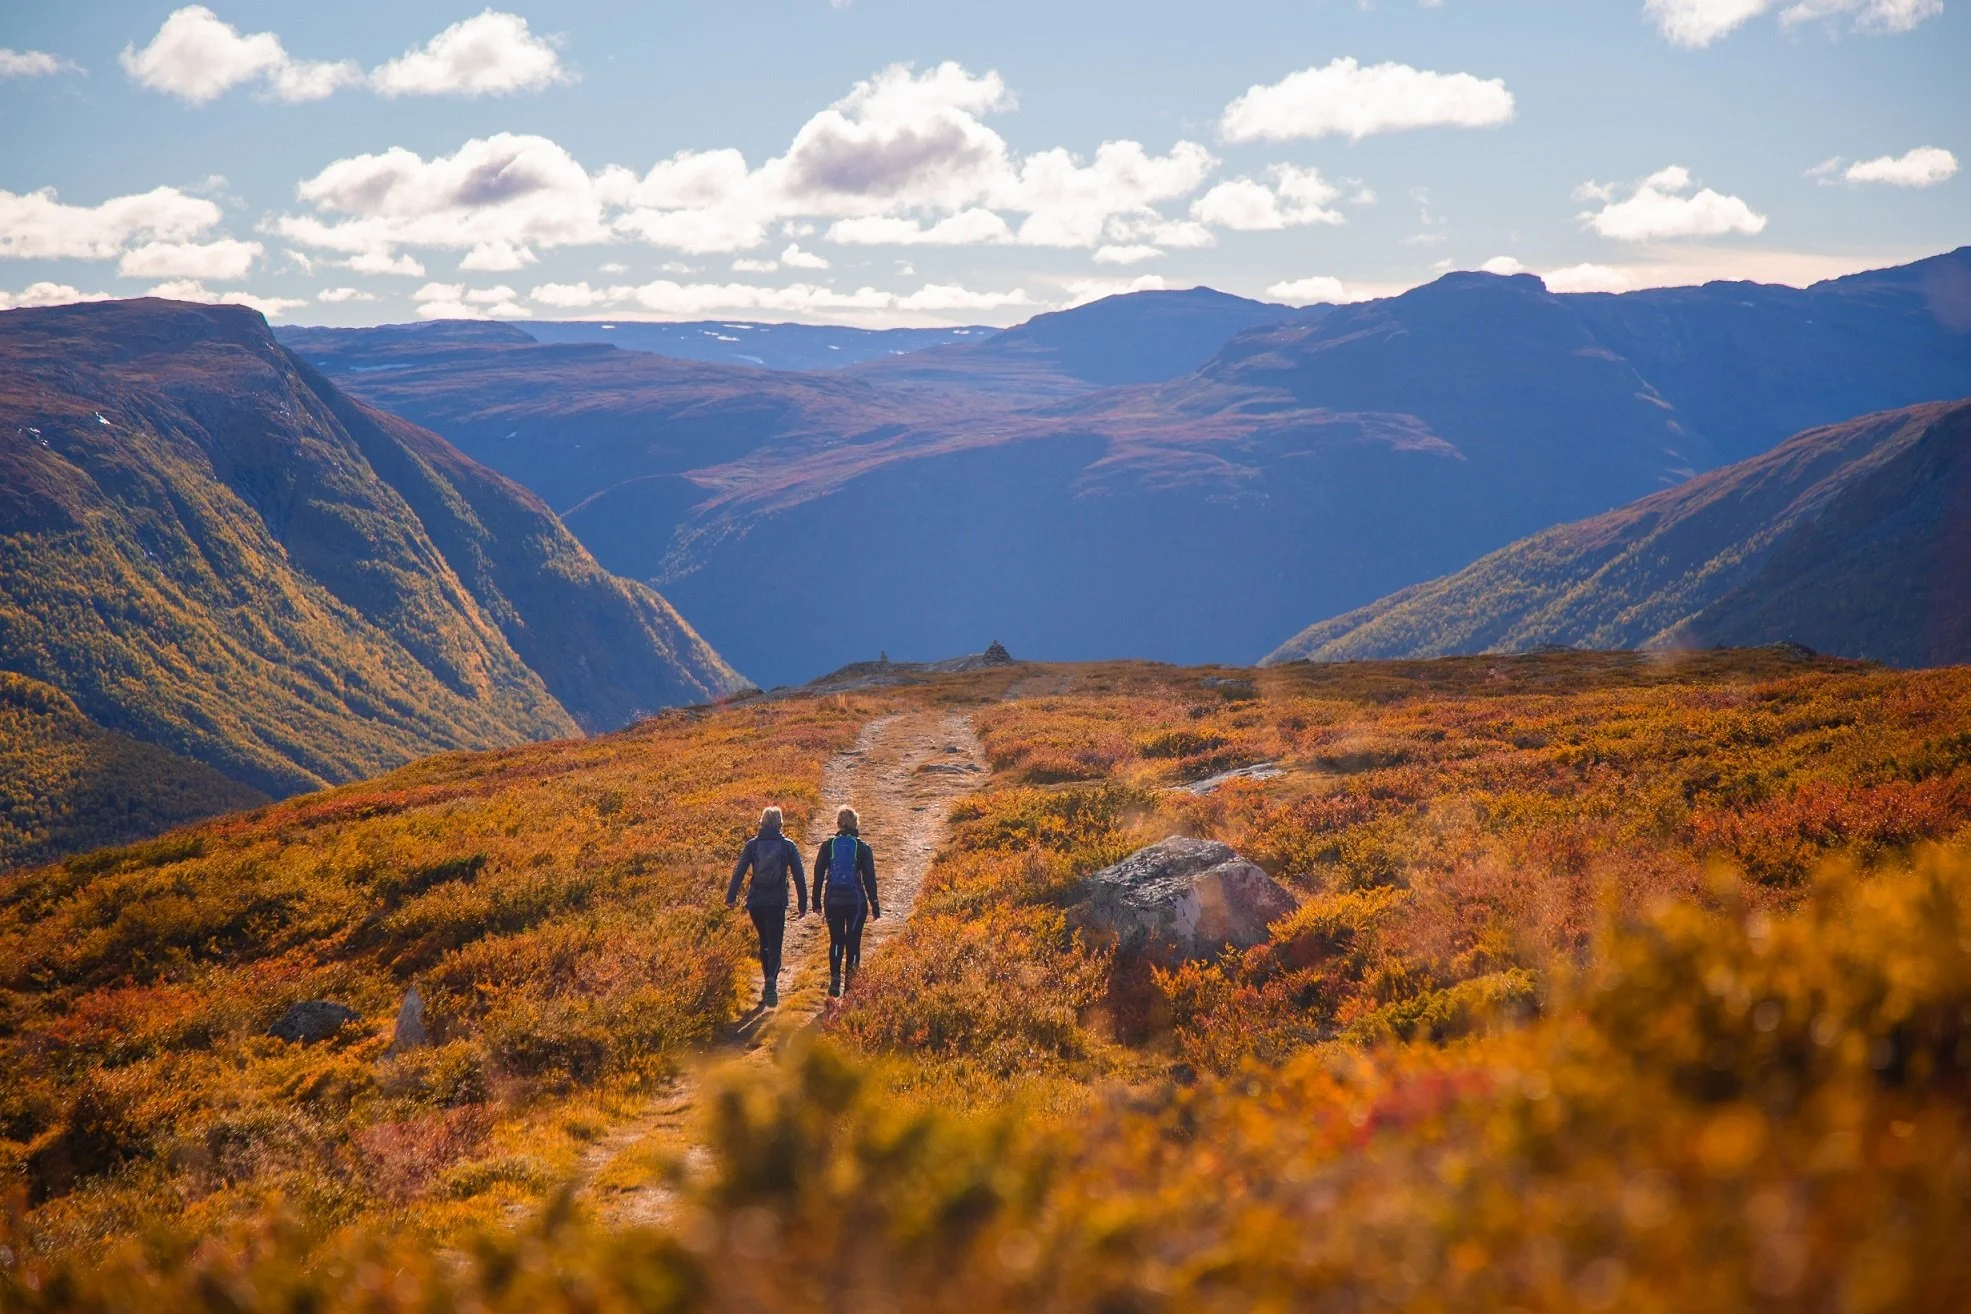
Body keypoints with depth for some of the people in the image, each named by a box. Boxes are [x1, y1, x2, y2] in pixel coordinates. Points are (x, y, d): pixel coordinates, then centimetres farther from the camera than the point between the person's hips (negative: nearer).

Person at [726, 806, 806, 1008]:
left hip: (755, 902, 2)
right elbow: (799, 876, 1)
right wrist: (803, 904, 7)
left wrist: (731, 897, 0)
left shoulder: (752, 845, 2)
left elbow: (739, 871, -3)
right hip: (777, 903, -2)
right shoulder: (788, 846, 0)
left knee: (765, 944, 20)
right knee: (774, 946, -2)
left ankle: (769, 986, 25)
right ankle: (771, 982, -27)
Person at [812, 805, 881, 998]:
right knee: (853, 942, 6)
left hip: (833, 900, 1)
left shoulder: (827, 845, -1)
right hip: (856, 901, -1)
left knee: (836, 941, 11)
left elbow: (818, 875, 2)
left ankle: (834, 980, -4)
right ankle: (851, 985, 4)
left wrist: (816, 901, 11)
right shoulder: (862, 848, -4)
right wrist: (875, 905, 4)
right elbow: (869, 878, -2)